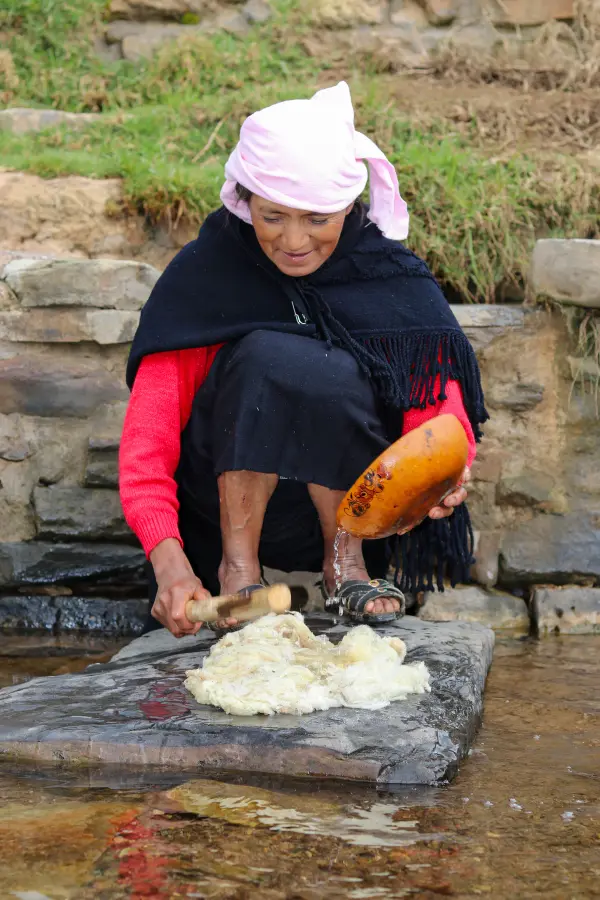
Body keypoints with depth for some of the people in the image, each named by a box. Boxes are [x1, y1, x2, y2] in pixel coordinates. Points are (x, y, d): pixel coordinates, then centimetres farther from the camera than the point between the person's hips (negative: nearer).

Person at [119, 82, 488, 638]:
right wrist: (169, 562, -35)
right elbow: (147, 441, -18)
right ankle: (238, 569, -17)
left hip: (352, 502, 1)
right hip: (226, 504, 0)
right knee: (266, 355, -30)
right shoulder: (203, 273, -11)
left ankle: (346, 562, -9)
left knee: (326, 374, -32)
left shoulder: (394, 281, -8)